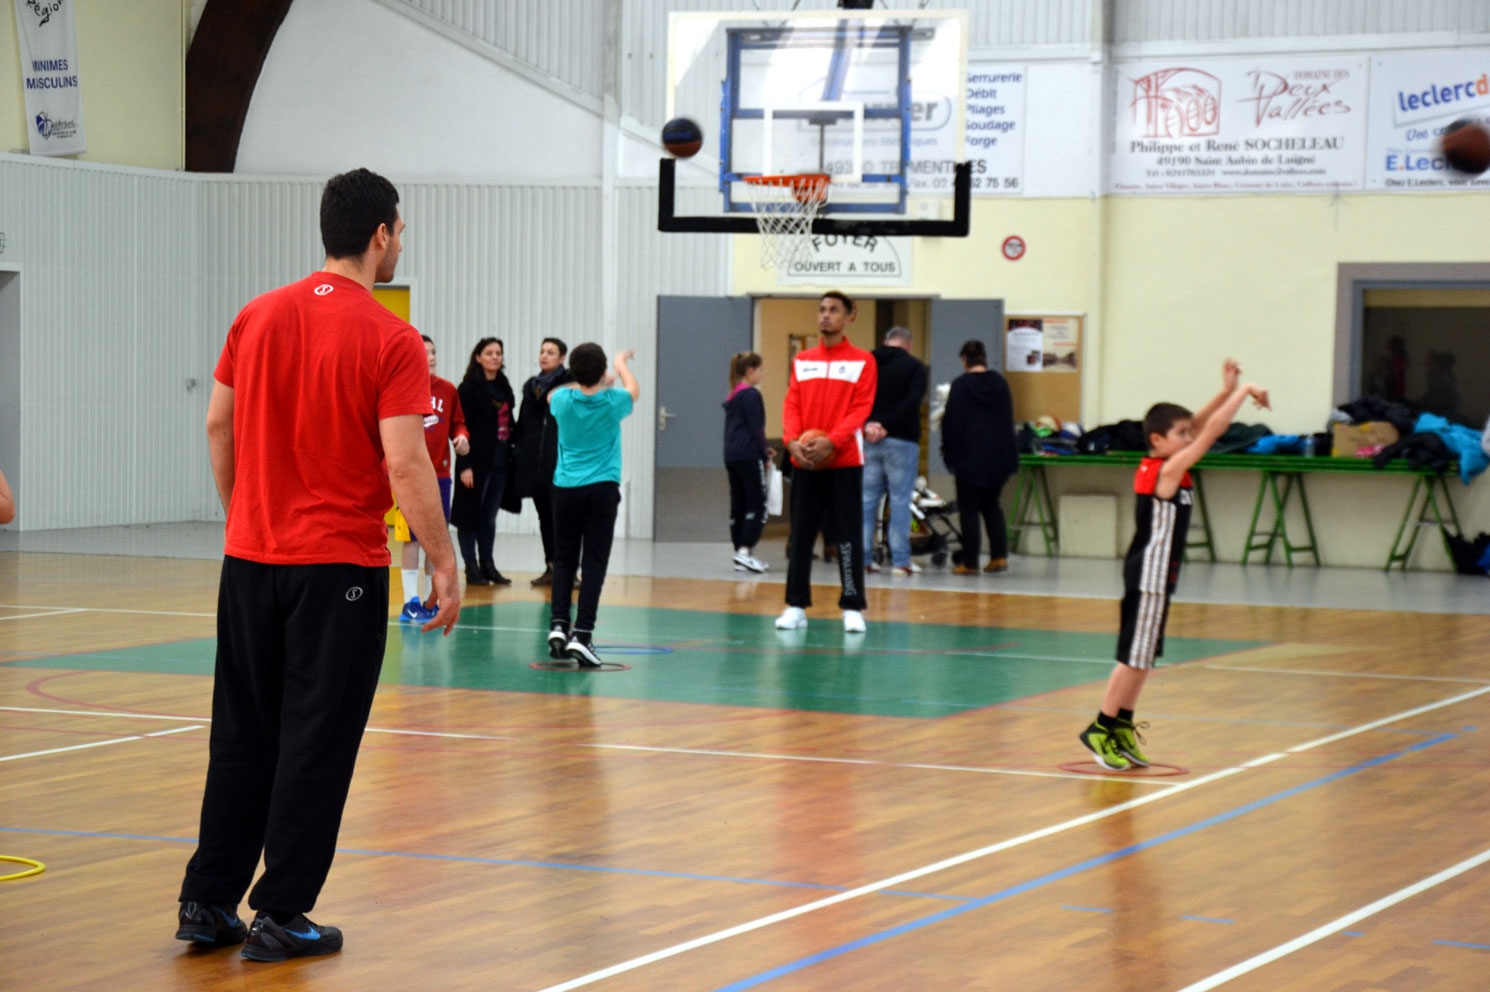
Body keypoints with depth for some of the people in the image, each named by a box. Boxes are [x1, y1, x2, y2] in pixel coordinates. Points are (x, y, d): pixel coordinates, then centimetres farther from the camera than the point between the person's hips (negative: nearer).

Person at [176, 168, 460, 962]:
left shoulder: (259, 317, 5)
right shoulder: (390, 341, -11)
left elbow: (218, 426, 10)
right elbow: (405, 463, -16)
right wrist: (444, 564, -9)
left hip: (250, 559, 5)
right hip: (339, 567, -5)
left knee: (242, 737, 14)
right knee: (316, 745, 3)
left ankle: (208, 901, 18)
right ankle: (280, 917, 6)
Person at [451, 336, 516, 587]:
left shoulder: (503, 386, 11)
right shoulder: (469, 387, -8)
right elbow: (463, 428, -12)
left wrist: (511, 455, 7)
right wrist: (465, 465, -17)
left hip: (500, 461, 6)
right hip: (477, 461, -6)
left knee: (490, 516, 10)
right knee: (470, 515, 1)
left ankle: (488, 566, 16)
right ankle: (472, 568, 4)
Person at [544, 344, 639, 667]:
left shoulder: (562, 399, -3)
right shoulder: (612, 401, -6)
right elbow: (634, 391, 19)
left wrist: (594, 383, 35)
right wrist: (621, 365, 38)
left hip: (566, 488, 2)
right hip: (602, 489, -2)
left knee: (564, 560, 11)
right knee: (594, 563, -4)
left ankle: (558, 625, -2)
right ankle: (582, 634, -13)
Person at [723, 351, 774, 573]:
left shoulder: (733, 396, 16)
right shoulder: (751, 395, -10)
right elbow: (756, 428, -13)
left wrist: (763, 448, 18)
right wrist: (765, 455, -5)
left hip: (732, 455, 9)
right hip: (749, 456, -9)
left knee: (738, 505, 9)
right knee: (757, 505, -7)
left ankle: (741, 555, 10)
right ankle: (745, 551, -17)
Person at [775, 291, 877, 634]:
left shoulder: (862, 361, 2)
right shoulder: (802, 360, 13)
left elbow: (861, 408, -6)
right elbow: (792, 404, 8)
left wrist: (831, 442, -19)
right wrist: (792, 441, -11)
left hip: (844, 461, -3)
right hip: (804, 462, 3)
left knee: (848, 536, -3)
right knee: (800, 535, 5)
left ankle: (853, 608, 1)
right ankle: (796, 606, 10)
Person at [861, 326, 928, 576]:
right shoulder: (914, 366, -1)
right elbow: (913, 402, -13)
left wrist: (867, 425, -8)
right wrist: (888, 427, -13)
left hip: (869, 441, 4)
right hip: (901, 441, -4)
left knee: (867, 499, 8)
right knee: (900, 500, -1)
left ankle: (864, 557, 7)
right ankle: (900, 560, -2)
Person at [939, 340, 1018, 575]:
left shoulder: (960, 385, -9)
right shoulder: (1000, 383, 5)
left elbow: (952, 421, -9)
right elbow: (1008, 420, 13)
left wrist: (950, 456, -1)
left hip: (969, 456, -5)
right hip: (999, 456, 5)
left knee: (969, 508, 1)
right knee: (991, 504, 17)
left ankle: (969, 562, 1)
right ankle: (999, 555, 6)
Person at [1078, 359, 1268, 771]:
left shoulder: (1154, 466, 7)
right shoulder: (1168, 470, -17)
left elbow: (1199, 426, 14)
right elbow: (1211, 431, -19)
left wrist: (1226, 392, 5)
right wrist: (1244, 392, -11)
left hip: (1154, 572, 10)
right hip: (1150, 572, -10)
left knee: (1143, 655, 14)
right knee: (1135, 655, -5)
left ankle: (1122, 726, 20)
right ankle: (1101, 728, -1)